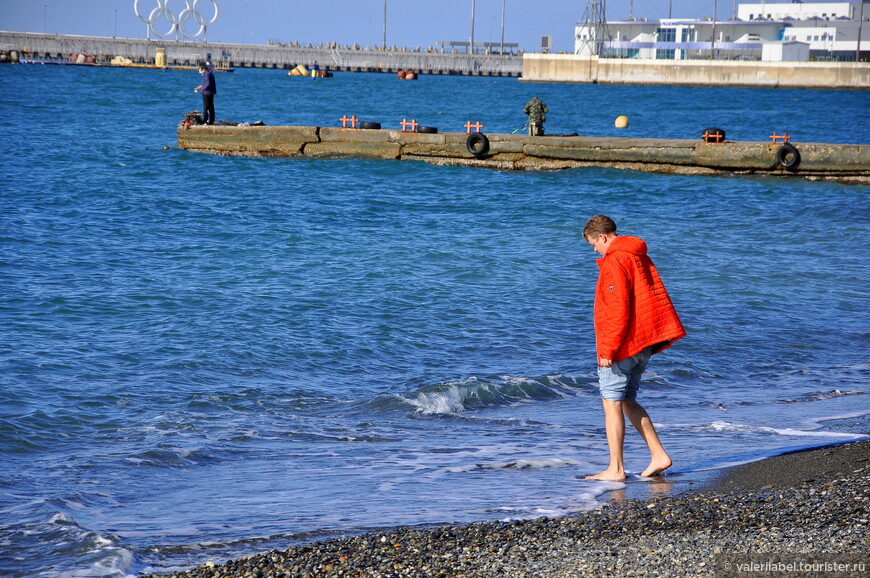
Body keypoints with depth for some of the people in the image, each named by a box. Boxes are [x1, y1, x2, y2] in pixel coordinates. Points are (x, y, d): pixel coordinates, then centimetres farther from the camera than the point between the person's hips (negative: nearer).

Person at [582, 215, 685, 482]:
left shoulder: (615, 262, -15)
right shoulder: (640, 258, 14)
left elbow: (618, 311, -20)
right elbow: (656, 299, 18)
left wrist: (608, 349, -18)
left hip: (622, 347, -9)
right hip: (643, 345, 9)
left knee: (612, 404, -3)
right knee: (627, 401, 17)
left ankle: (616, 469, -2)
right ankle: (658, 455, 12)